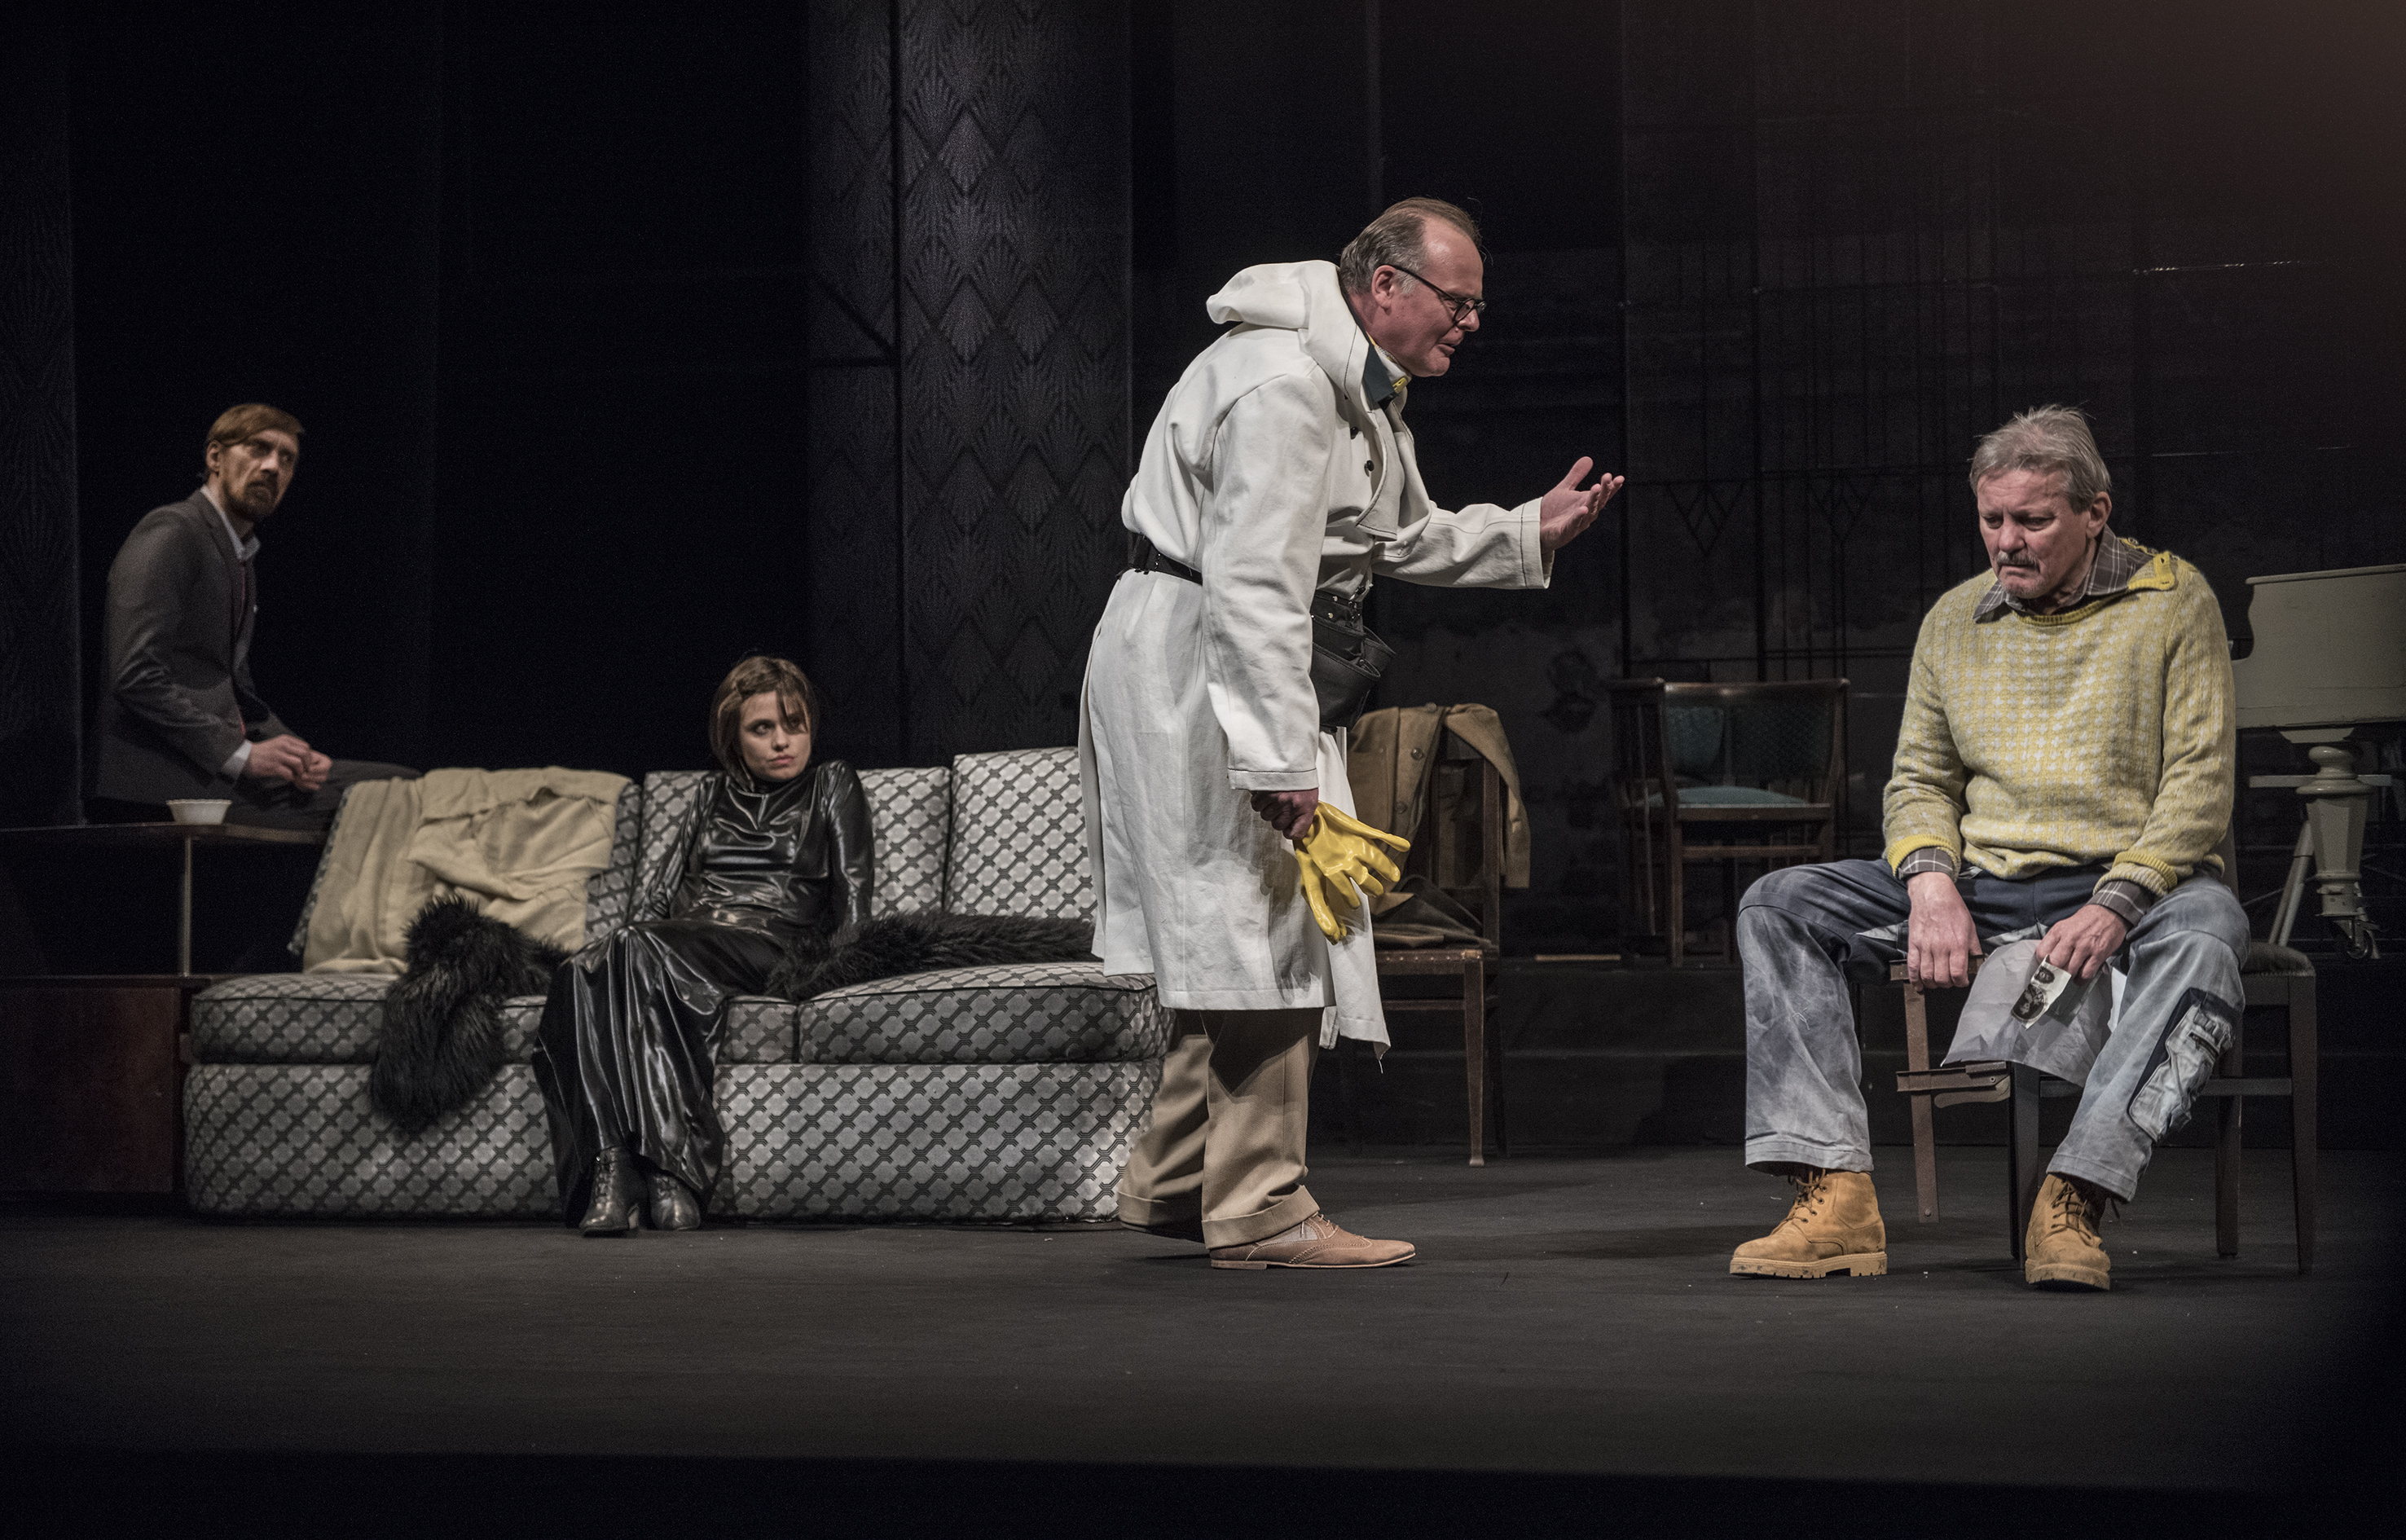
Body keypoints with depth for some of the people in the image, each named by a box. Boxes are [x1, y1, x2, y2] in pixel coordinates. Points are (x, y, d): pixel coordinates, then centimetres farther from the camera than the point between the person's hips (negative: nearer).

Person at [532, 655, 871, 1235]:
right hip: (685, 941, 4)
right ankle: (609, 1168, -48)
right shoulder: (717, 794, 30)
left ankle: (668, 1170, -48)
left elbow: (851, 891, 9)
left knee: (639, 952, -37)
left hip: (770, 943, -4)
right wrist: (664, 934, 3)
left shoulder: (832, 785, 18)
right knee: (582, 973, -33)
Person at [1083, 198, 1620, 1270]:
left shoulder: (1365, 386, 13)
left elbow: (1402, 540, 24)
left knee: (1241, 931, 14)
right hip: (1192, 661, -11)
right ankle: (1258, 1212, -6)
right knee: (1262, 923, -10)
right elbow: (1254, 584, -27)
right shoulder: (1283, 384, -22)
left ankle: (1171, 1186, 22)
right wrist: (1279, 761, -29)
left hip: (1249, 663, 11)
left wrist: (1532, 531, 10)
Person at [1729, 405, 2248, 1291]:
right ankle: (1836, 1196, -26)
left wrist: (2115, 904, -21)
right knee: (1778, 906, -12)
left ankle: (2073, 1201, -46)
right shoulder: (1955, 620, 12)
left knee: (2206, 924, -39)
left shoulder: (2173, 602, -1)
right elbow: (1920, 779, 14)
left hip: (2129, 882, -4)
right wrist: (1933, 887, -8)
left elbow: (2200, 784, -7)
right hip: (1985, 887, 4)